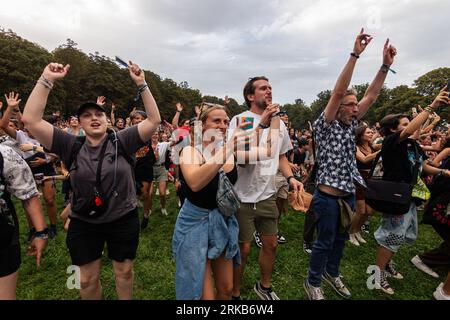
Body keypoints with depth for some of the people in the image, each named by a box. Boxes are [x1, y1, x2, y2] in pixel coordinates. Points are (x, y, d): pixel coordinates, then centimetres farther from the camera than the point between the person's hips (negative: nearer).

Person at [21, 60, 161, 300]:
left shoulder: (121, 141, -8)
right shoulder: (71, 146, -5)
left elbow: (154, 120, -14)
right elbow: (31, 120, -12)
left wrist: (141, 84, -20)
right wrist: (46, 80, -17)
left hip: (123, 220, -1)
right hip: (84, 223, 2)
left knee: (124, 272, 19)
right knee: (87, 280, 18)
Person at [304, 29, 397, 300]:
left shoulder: (350, 125, 8)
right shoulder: (325, 126, -11)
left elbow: (371, 96, 5)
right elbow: (338, 92, -22)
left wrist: (386, 65, -2)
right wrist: (355, 54, -23)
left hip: (349, 195, 7)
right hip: (328, 196, -7)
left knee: (341, 238, 21)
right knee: (325, 242, 5)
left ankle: (332, 273, 42)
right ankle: (313, 282, 25)